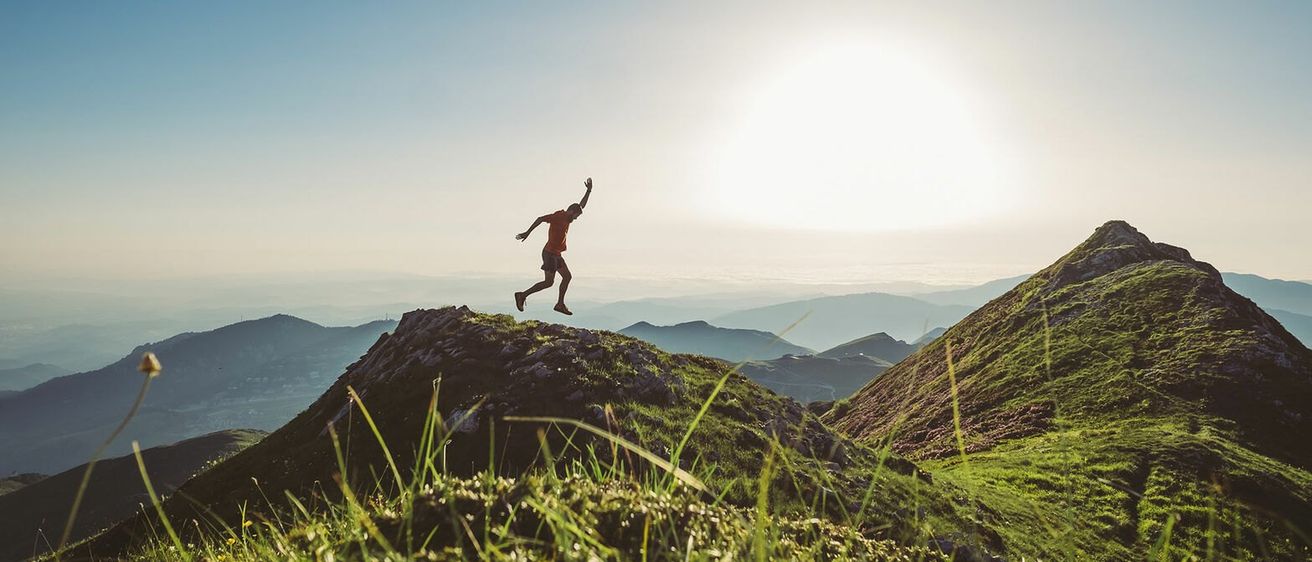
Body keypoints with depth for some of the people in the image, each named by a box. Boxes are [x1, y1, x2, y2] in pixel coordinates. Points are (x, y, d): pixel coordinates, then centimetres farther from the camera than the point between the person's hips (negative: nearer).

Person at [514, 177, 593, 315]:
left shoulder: (566, 217, 14)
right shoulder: (558, 216, -12)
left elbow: (581, 205, 24)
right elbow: (541, 218, -19)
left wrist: (589, 190, 20)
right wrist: (528, 232, -21)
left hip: (556, 254, 10)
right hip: (550, 253, -10)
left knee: (567, 276, 8)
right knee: (548, 282, -10)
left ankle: (560, 304, 12)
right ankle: (522, 295, -4)